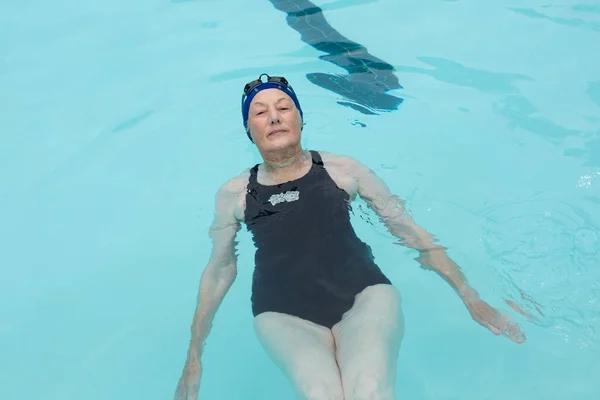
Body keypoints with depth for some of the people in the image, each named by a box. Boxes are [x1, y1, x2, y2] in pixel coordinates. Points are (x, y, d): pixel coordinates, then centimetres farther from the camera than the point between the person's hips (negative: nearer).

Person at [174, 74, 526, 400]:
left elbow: (410, 231, 14)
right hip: (284, 314, 1)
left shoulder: (341, 169, 12)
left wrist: (470, 296, 10)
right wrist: (194, 356, 18)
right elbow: (219, 272, 19)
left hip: (364, 296, 0)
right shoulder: (234, 194, 14)